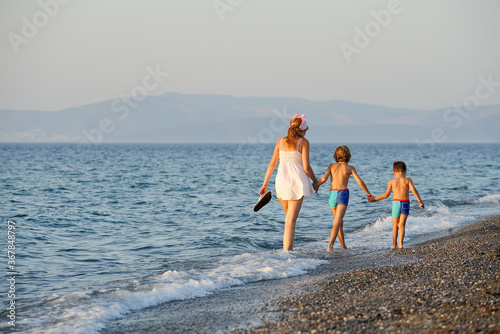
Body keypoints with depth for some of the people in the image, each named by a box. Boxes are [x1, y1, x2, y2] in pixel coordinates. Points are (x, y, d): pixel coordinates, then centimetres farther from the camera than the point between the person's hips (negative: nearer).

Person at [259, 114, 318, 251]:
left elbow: (272, 164, 12)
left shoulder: (280, 141, 11)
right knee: (291, 220, -5)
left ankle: (288, 248, 23)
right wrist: (315, 181, 10)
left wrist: (265, 184, 17)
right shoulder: (303, 142, -2)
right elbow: (306, 167, -7)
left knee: (289, 216, 23)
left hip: (281, 181, 5)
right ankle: (286, 250, -12)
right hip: (296, 181, -4)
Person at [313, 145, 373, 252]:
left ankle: (343, 244, 34)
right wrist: (369, 194, 12)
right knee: (337, 223, -12)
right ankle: (330, 245, -30)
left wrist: (315, 185, 14)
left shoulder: (331, 166, 11)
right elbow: (360, 182, 0)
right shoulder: (350, 168, 7)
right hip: (343, 194, -3)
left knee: (339, 221, 23)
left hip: (332, 194, 3)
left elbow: (324, 178, -4)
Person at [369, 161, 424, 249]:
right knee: (402, 225, 0)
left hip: (396, 202, 1)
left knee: (395, 225, 15)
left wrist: (375, 199, 15)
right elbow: (414, 190, -9)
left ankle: (394, 244, 21)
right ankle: (400, 243, -17)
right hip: (405, 203, -1)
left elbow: (386, 194, 3)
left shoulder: (392, 181, 3)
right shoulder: (407, 180, 2)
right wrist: (420, 201, -6)